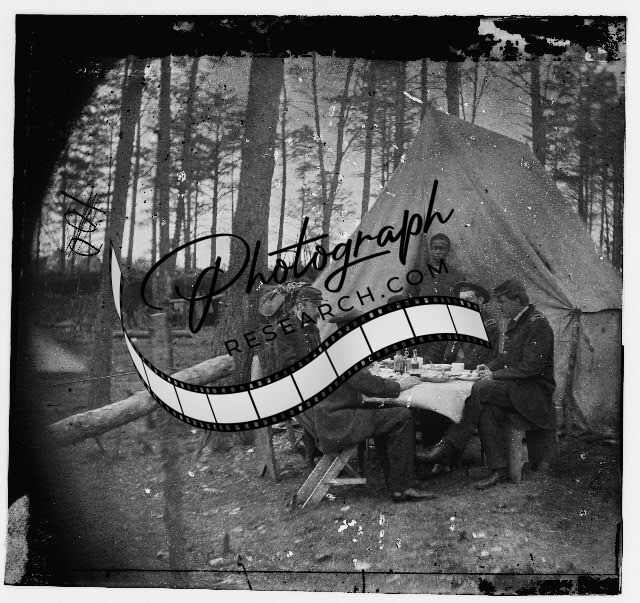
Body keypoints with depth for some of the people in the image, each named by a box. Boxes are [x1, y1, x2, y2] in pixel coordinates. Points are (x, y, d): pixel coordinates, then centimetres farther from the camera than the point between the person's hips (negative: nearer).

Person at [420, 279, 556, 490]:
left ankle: (451, 444, -21)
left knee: (481, 389, -26)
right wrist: (490, 366, 6)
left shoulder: (538, 323, -14)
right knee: (486, 411, -20)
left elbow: (531, 368, -20)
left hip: (535, 389, -8)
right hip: (515, 387, 8)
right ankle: (498, 468, -15)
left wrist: (495, 375, -17)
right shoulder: (515, 322, 15)